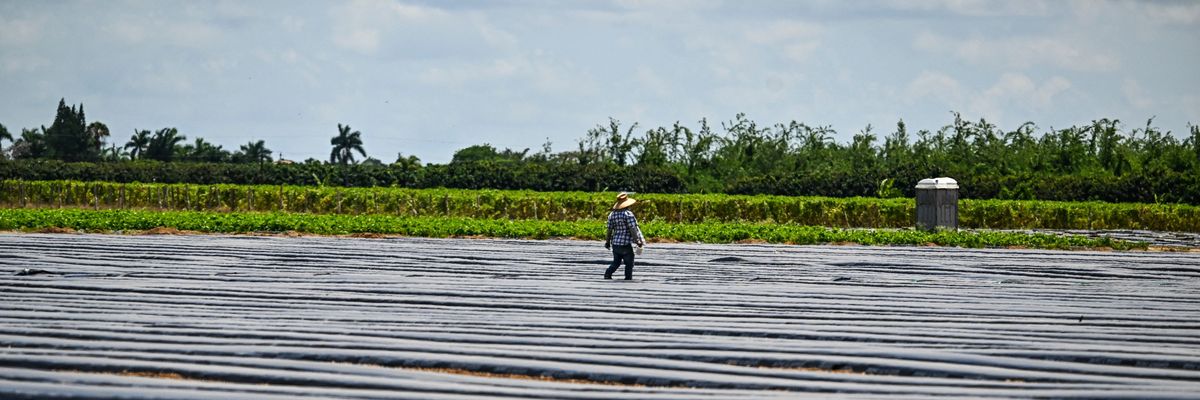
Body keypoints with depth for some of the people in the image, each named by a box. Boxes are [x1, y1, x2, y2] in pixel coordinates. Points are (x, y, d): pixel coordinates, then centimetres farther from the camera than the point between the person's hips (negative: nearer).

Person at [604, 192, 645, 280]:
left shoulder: (612, 214, 5)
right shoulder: (628, 214, -14)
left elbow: (609, 230, 10)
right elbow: (633, 229, -16)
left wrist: (607, 242, 22)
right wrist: (638, 242, -11)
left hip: (615, 244, 6)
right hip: (625, 244, -6)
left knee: (616, 263, 18)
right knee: (629, 264, 8)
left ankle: (607, 274, 1)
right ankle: (628, 279, 9)